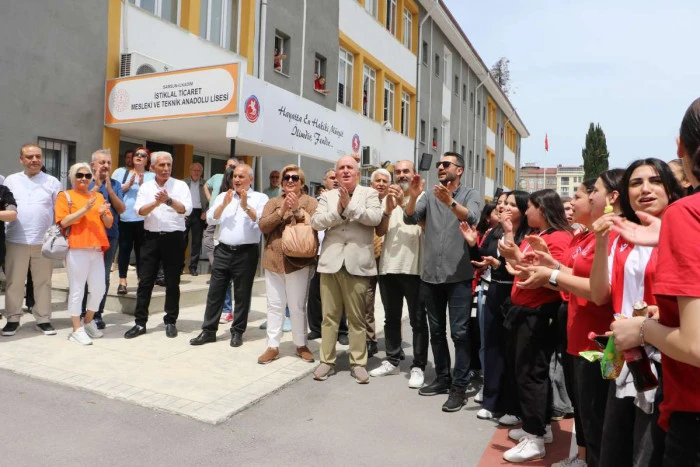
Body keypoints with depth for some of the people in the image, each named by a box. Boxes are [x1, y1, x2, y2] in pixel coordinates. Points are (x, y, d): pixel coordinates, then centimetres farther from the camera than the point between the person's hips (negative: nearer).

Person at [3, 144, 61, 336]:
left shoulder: (52, 182, 5)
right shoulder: (11, 180, 8)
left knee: (43, 282, 7)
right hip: (16, 240, 1)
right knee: (14, 281, 7)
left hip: (44, 241, -1)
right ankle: (13, 318, 19)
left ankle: (43, 319, 16)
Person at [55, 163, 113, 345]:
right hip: (77, 249, -5)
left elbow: (109, 224, 16)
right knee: (77, 289, -2)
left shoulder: (98, 196, 18)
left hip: (97, 249, 5)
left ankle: (88, 321, 27)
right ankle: (77, 329, 6)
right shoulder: (65, 196, 4)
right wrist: (85, 209, -17)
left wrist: (103, 213, -5)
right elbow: (64, 222, -9)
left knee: (99, 289, 7)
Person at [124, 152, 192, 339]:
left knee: (172, 282, 5)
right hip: (151, 238, 2)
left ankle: (170, 322, 16)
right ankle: (140, 323, 12)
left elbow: (187, 209, -11)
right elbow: (140, 211, -4)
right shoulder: (145, 187, 8)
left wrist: (169, 200, -25)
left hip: (173, 238, -2)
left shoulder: (180, 185, 1)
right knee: (145, 281, 4)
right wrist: (156, 202, -20)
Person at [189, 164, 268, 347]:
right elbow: (211, 219, 4)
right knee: (215, 292, 6)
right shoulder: (223, 196, 13)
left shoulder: (260, 198, 1)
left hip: (246, 253, -3)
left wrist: (246, 206, -20)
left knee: (242, 295, 6)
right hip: (223, 251, 4)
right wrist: (224, 204, -9)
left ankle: (237, 332, 18)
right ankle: (208, 330, 16)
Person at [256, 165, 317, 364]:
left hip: (299, 260, -3)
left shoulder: (310, 202, 2)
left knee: (297, 306, 5)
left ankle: (301, 345, 20)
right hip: (273, 259, 3)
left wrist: (298, 210, -18)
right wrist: (282, 211, -13)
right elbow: (263, 226, -2)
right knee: (274, 305, 8)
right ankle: (272, 346, 16)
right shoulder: (273, 202, 12)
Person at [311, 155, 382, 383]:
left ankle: (358, 362, 17)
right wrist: (338, 211, -12)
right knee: (329, 316, 8)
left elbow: (375, 217, -11)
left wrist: (349, 206, -12)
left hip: (356, 263, -2)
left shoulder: (369, 193, 6)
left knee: (357, 317, 6)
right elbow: (316, 222, 0)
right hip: (330, 262, 2)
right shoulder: (327, 196, 12)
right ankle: (327, 361, 19)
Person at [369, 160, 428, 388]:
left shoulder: (422, 198, 0)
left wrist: (404, 203, -22)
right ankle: (392, 360, 25)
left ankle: (418, 367, 10)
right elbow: (380, 231, 3)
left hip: (414, 267, -4)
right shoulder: (387, 199, 11)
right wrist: (388, 210, -14)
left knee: (417, 320, 2)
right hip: (388, 266, 5)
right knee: (391, 318, 13)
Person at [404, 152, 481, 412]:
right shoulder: (429, 197, 11)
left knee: (459, 332, -2)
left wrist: (450, 201, -38)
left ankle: (459, 387, 7)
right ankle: (442, 378, 27)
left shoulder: (470, 195, 1)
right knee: (436, 330, 13)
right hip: (431, 274, 5)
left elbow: (472, 218, -20)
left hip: (459, 275, -4)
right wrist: (414, 196, -20)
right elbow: (409, 219, -2)